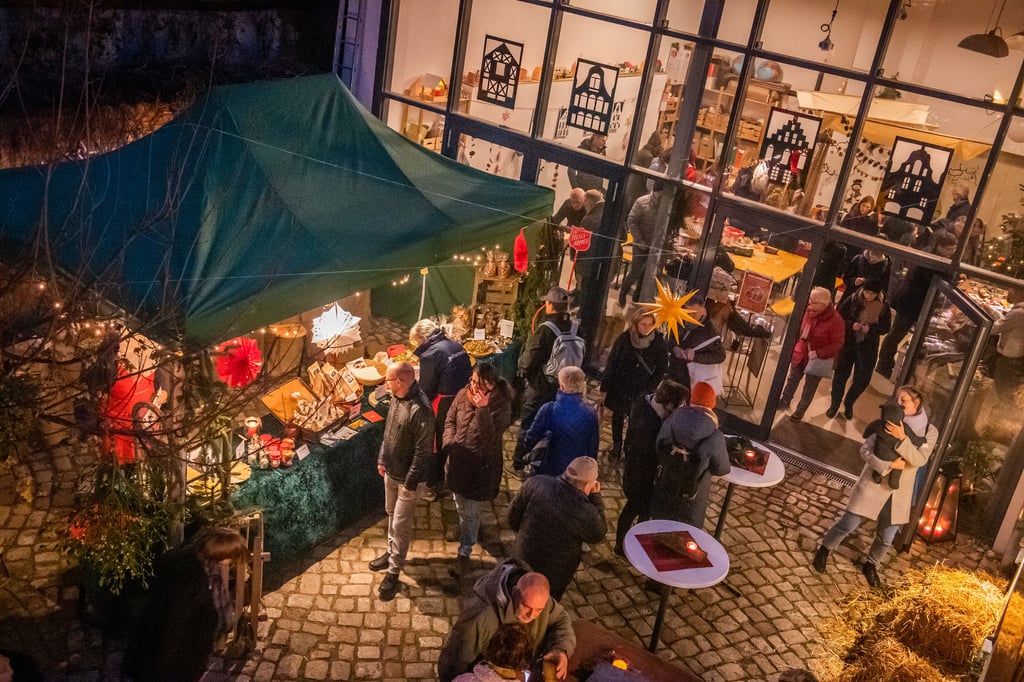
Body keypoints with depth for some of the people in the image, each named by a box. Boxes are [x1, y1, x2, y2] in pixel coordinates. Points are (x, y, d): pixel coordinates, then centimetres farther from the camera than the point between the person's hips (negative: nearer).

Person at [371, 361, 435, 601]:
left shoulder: (420, 410, -31)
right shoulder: (396, 397, -4)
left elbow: (423, 450, -25)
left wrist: (411, 482, -20)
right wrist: (382, 459, 16)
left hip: (408, 477, -8)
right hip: (392, 471, 8)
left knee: (401, 525, 4)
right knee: (391, 514, 25)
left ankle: (394, 573, 17)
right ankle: (392, 552, 46)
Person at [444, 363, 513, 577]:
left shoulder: (501, 405, -24)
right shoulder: (463, 394, -9)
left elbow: (491, 437, -33)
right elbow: (450, 420, 6)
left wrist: (483, 409, -42)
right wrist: (450, 442, -9)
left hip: (481, 467, -5)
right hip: (458, 461, 5)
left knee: (470, 512, 5)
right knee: (460, 505, 28)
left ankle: (464, 553, 22)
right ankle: (463, 526, 57)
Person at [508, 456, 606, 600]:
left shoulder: (536, 483, -23)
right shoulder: (586, 514, -31)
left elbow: (514, 511, -8)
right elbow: (597, 535, -9)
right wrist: (596, 496, -7)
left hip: (522, 559, 3)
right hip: (554, 575, -3)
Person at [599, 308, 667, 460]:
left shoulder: (658, 342, -13)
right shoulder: (624, 339, -14)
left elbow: (661, 369, -4)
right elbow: (611, 363, -7)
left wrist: (648, 389, -9)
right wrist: (604, 388, -6)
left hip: (642, 390, -1)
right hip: (620, 387, 1)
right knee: (618, 416, 17)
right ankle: (616, 447, 37)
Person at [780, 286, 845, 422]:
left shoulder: (836, 321, -26)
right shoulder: (809, 311, -10)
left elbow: (837, 344, -21)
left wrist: (817, 353, -28)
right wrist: (795, 347, 6)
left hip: (817, 361, -5)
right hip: (800, 355, 5)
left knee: (809, 388, 14)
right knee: (792, 380, 24)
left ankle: (800, 410, 34)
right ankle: (785, 401, 46)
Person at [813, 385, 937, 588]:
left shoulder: (930, 431, -4)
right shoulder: (887, 423, -8)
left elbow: (920, 459, -17)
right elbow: (865, 450, -10)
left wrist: (902, 438, -30)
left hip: (899, 491, 2)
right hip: (873, 482, -2)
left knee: (886, 537, 12)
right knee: (848, 524, 2)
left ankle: (871, 565, 39)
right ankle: (824, 550, 27)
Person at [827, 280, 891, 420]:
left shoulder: (883, 307, -10)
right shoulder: (852, 300, -12)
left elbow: (885, 328, -2)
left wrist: (871, 329, -21)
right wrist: (851, 325, -23)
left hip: (868, 347, 1)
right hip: (848, 343, -1)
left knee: (862, 379, 9)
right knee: (841, 374, 9)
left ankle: (848, 404, 36)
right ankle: (835, 404, 31)